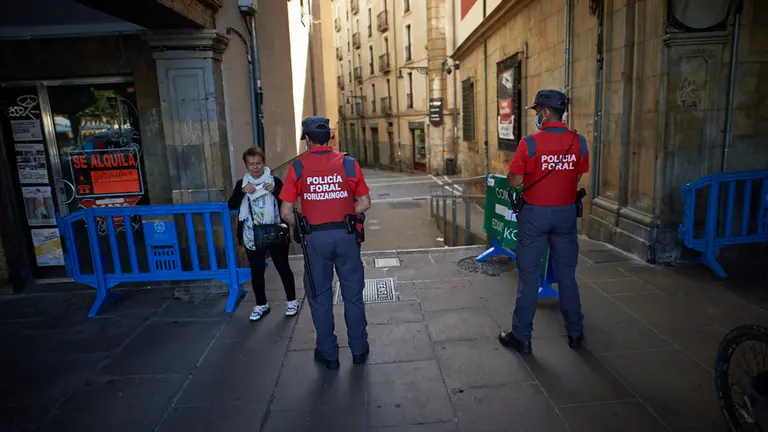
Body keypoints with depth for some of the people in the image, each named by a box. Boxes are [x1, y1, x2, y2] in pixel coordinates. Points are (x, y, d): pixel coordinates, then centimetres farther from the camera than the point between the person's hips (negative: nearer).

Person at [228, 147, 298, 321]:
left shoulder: (274, 181, -4)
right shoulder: (242, 183, 4)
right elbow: (231, 206, -6)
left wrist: (275, 190, -26)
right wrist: (243, 191, -20)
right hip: (252, 236, 3)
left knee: (283, 268, 8)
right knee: (256, 272, 12)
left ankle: (292, 301, 25)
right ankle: (261, 305, 28)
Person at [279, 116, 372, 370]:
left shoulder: (297, 167, -4)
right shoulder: (349, 163, -2)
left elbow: (286, 212, -6)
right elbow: (365, 203, -1)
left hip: (316, 237, -1)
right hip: (345, 235, 1)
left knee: (320, 296, 14)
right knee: (353, 294, 14)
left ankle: (328, 354, 24)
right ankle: (359, 349, 27)